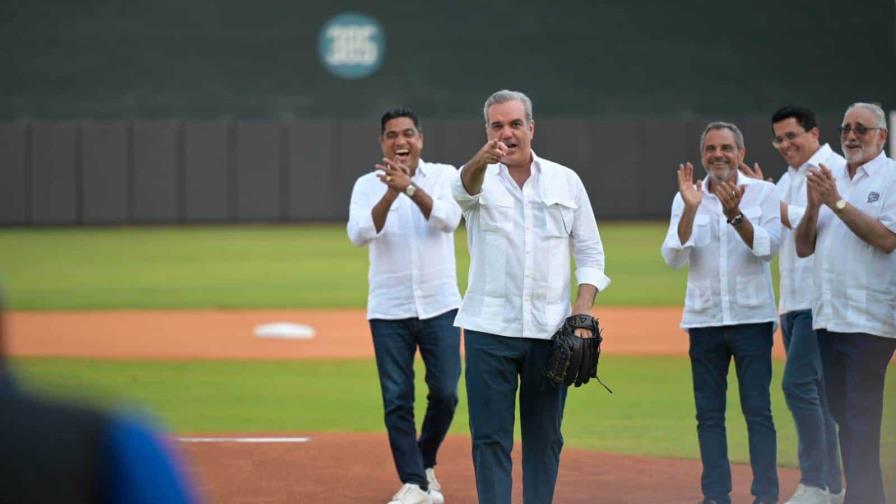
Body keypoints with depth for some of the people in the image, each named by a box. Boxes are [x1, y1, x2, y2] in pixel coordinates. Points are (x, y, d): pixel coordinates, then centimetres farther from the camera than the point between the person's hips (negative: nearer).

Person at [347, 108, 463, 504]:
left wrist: (410, 188, -32)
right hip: (389, 309, 0)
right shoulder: (368, 185, 2)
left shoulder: (443, 176, 1)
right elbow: (360, 234, -15)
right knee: (397, 400, -2)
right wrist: (390, 194, -29)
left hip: (440, 305, 0)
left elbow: (448, 219, -18)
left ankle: (426, 464, 24)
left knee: (445, 393, 0)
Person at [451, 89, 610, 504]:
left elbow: (590, 252, 9)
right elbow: (465, 189, -23)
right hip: (489, 328, -2)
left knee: (544, 438, 7)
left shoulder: (566, 181, 9)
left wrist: (583, 310, -5)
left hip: (550, 330, 2)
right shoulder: (481, 179, 3)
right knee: (490, 437, -3)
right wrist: (482, 160, -47)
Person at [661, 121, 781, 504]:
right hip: (704, 318, 2)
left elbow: (767, 248, -11)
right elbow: (674, 258, -4)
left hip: (752, 317, -2)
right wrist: (691, 210, -17)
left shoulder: (763, 193, 2)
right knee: (708, 414, 4)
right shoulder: (686, 199, 6)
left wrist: (735, 214, -25)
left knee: (758, 411, -5)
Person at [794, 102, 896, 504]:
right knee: (841, 412, 8)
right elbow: (803, 247, 14)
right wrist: (814, 206, -3)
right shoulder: (831, 180, 17)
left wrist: (837, 202, -15)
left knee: (861, 417, -11)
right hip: (828, 316, 7)